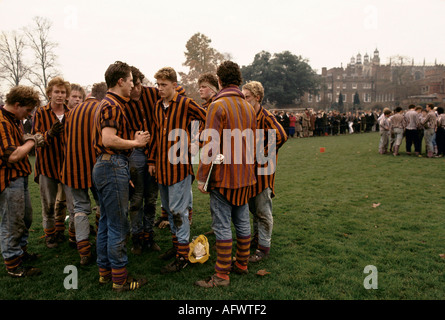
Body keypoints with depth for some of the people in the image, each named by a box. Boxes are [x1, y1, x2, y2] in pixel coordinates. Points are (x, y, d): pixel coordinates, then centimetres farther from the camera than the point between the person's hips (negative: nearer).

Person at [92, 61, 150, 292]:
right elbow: (109, 140, -24)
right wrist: (136, 142, -12)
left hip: (104, 166, 11)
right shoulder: (113, 105, -13)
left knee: (105, 223, 15)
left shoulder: (107, 103, 19)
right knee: (118, 226, -4)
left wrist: (134, 139, 12)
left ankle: (104, 271, 25)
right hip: (113, 166, -11)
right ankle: (120, 278, 5)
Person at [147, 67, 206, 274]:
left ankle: (183, 255, 9)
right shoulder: (158, 106, 12)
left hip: (179, 165, -7)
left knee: (178, 210, -2)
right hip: (162, 166, 7)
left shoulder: (185, 104, -9)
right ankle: (176, 246, 31)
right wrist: (152, 160, 16)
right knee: (168, 208, 15)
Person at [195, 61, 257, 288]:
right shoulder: (249, 107, 10)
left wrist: (202, 177, -10)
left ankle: (222, 275, 9)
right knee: (242, 223, 15)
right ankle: (241, 264, 29)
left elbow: (211, 145, -16)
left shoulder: (218, 105, -12)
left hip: (223, 176, -7)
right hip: (244, 176, 7)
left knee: (222, 226, 0)